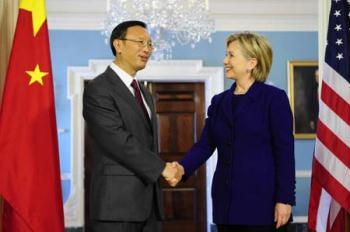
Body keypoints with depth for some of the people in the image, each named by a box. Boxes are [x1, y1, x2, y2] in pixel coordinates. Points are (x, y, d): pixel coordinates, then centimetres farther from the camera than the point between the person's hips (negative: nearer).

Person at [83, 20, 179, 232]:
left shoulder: (145, 94, 20)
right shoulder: (98, 90, -8)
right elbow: (118, 140, -17)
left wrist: (165, 169, 4)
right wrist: (161, 167, -12)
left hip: (148, 202, 8)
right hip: (117, 201, -8)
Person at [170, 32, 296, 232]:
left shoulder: (274, 98, -4)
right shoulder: (219, 101, 13)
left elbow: (285, 152, -8)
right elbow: (205, 145, 7)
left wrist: (285, 199, -13)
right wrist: (183, 168, -12)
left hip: (263, 201, -5)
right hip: (227, 203, 5)